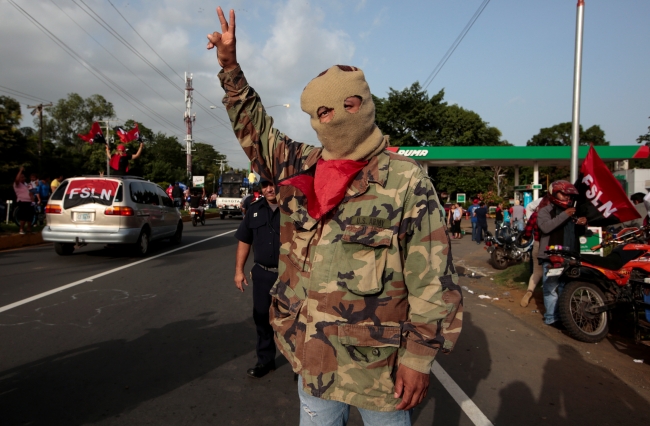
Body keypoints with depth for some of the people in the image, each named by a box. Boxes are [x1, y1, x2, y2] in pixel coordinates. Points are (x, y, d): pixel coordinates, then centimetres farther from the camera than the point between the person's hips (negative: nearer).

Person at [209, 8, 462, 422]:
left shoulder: (406, 181, -13)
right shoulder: (300, 168, 2)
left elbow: (434, 280, -14)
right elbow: (255, 127, 18)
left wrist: (420, 356, -13)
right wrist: (230, 67, 15)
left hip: (378, 363, -4)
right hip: (311, 356, 5)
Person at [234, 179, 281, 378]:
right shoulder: (255, 210, 8)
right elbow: (244, 240, 13)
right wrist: (239, 269, 9)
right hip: (263, 273, 5)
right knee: (262, 317, 12)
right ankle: (265, 360, 29)